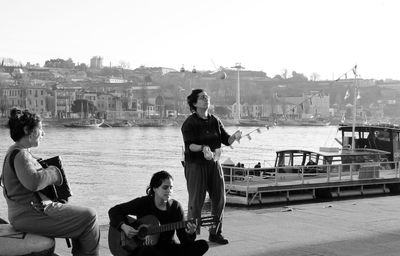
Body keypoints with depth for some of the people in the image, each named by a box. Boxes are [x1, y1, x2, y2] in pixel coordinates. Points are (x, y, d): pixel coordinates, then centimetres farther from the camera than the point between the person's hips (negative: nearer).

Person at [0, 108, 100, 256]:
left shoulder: (14, 152, 14)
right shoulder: (20, 155, -19)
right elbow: (34, 182, -36)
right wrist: (53, 171, -16)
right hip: (31, 217, -11)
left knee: (80, 215, 19)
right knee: (88, 217, -8)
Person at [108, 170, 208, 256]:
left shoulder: (175, 206, -1)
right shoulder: (143, 203, -6)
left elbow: (183, 239, -4)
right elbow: (114, 210, -1)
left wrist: (190, 234, -27)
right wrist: (124, 227, -18)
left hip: (168, 248, 3)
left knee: (203, 245, -18)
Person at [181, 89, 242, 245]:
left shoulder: (215, 121, 10)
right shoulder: (189, 123, -8)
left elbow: (226, 140, 6)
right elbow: (189, 145, -19)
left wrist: (235, 136, -15)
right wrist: (203, 148, -36)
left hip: (213, 163, 6)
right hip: (195, 164, -6)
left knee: (219, 199, 7)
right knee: (196, 201, -6)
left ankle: (215, 233, 21)